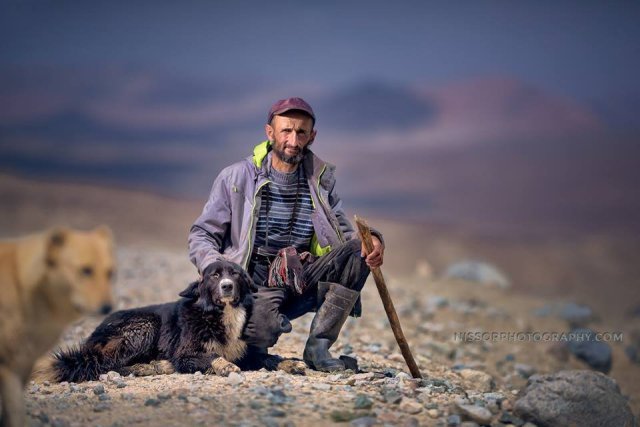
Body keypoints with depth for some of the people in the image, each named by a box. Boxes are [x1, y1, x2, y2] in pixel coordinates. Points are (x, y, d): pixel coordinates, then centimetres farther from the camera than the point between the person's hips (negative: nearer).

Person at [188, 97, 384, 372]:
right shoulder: (236, 177, -1)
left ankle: (318, 346, -15)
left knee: (357, 251, -18)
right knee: (258, 334, -36)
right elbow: (201, 235, 2)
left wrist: (371, 239, -13)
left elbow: (341, 231, 12)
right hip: (253, 284, -4)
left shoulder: (321, 180, 9)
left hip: (300, 284, 4)